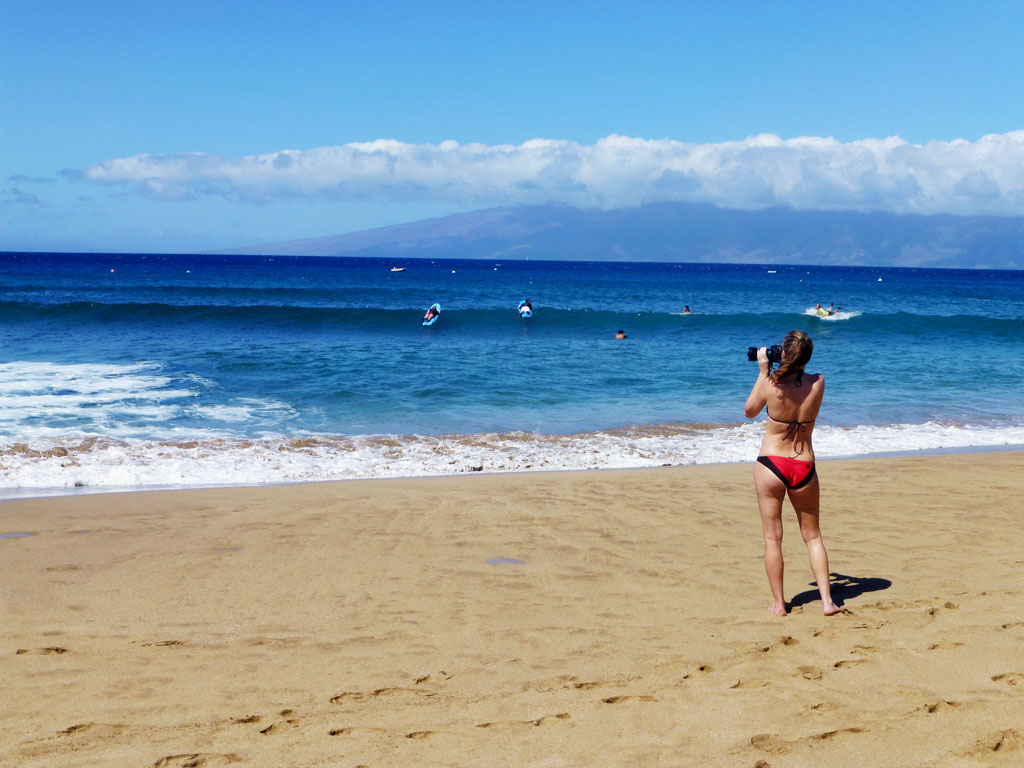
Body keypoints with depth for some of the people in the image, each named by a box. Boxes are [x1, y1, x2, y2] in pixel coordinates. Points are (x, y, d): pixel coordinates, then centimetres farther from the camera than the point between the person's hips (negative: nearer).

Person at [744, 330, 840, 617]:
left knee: (772, 537, 8)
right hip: (804, 467, 2)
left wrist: (763, 371, 8)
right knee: (812, 536, 16)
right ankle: (827, 600, 11)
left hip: (771, 465, -2)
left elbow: (749, 410, 5)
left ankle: (778, 603, 12)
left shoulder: (770, 383, -14)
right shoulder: (818, 383, -6)